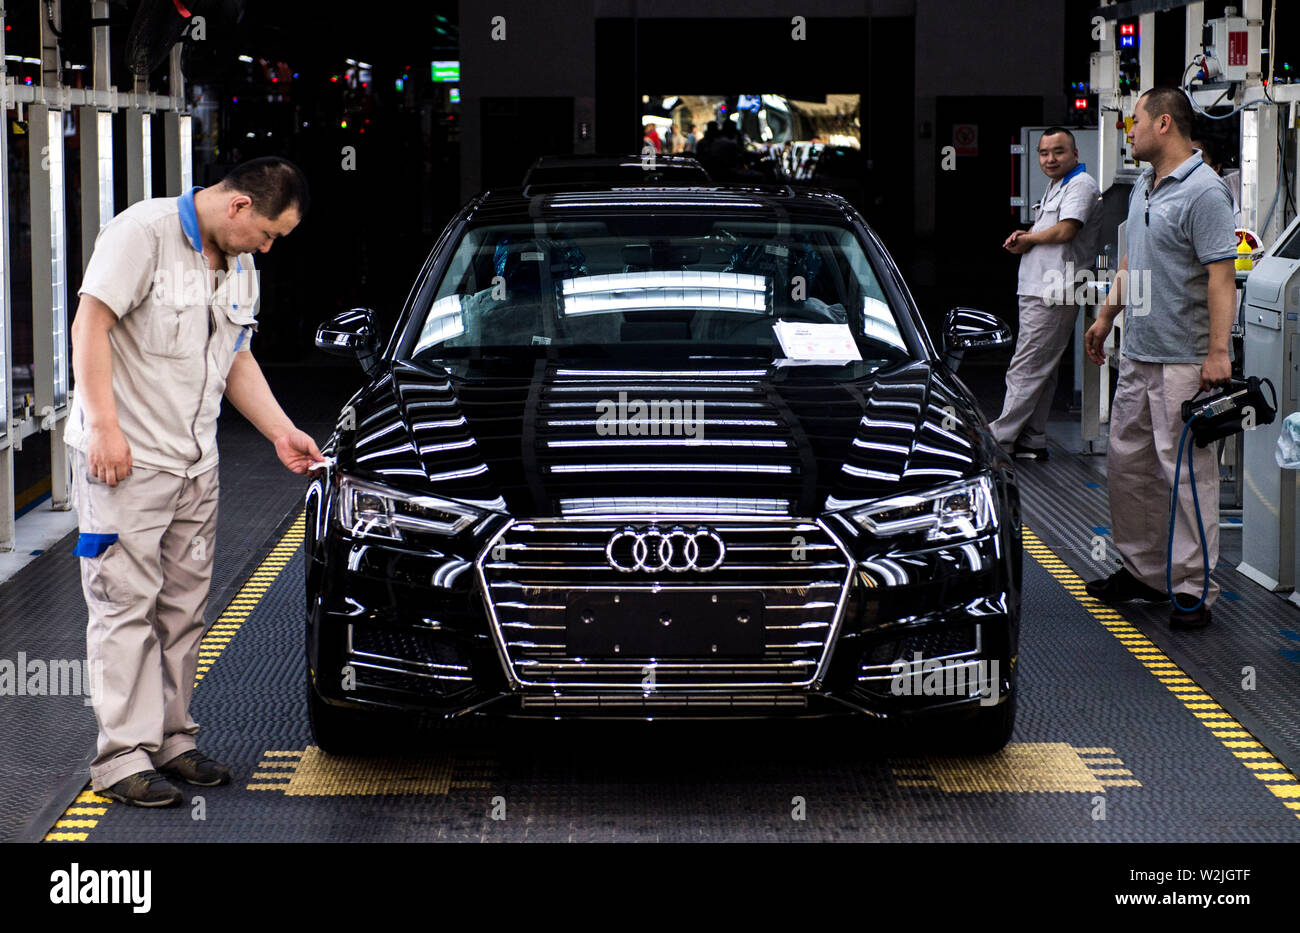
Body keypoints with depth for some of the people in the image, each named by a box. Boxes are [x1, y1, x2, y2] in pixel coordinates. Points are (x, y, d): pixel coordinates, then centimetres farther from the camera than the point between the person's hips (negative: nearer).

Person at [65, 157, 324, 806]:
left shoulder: (238, 264, 15)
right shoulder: (143, 233, -11)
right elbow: (90, 326, -15)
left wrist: (281, 432, 15)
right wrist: (104, 426, -21)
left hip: (194, 461, 8)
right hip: (123, 459, -8)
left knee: (184, 606, 9)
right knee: (126, 604, -7)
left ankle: (171, 738, 17)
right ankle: (123, 756, -6)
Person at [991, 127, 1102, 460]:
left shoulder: (1081, 185, -10)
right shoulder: (1054, 187, 21)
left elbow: (1066, 230, -21)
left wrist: (1027, 240, -6)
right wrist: (1023, 236, 5)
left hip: (1053, 294, -10)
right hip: (1037, 289, 10)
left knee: (1026, 369, -9)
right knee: (1040, 370, 12)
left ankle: (1000, 438, -9)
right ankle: (1032, 441, 17)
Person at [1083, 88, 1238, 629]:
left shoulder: (1203, 192, -14)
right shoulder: (1143, 188, 14)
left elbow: (1221, 276, -19)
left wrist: (1218, 351, -24)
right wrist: (1107, 316, 26)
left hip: (1183, 358, -9)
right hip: (1136, 353, 9)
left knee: (1187, 470, -5)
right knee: (1126, 462, 14)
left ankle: (1194, 586, 0)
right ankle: (1142, 569, 25)